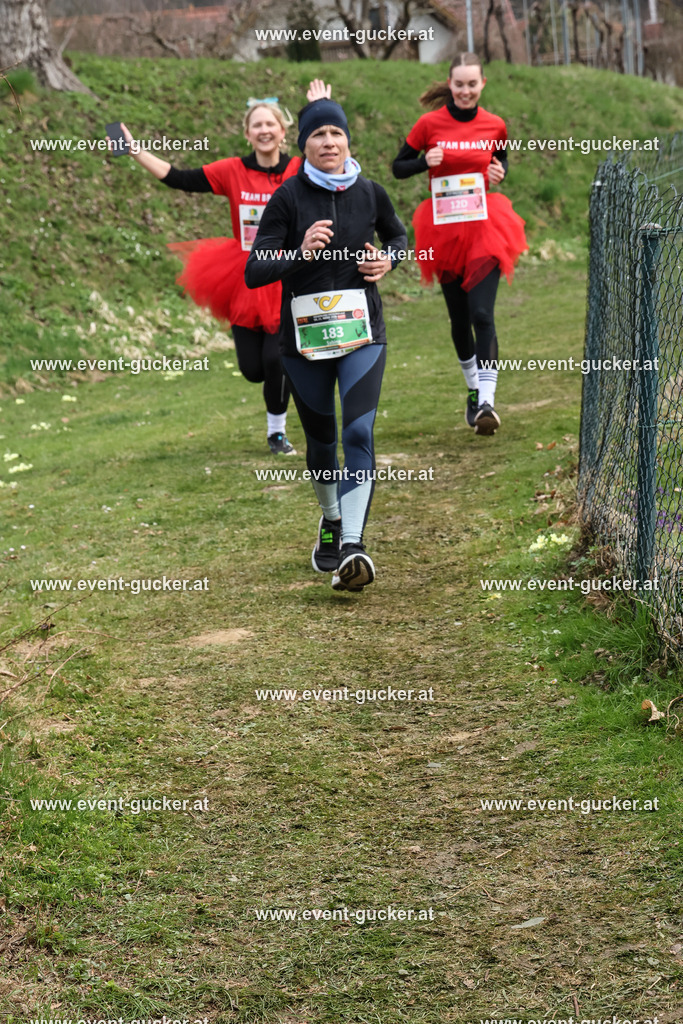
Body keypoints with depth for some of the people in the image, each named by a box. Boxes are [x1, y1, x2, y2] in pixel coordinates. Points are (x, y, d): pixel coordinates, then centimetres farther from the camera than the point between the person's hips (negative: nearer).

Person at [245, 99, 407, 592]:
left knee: (360, 432, -17)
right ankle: (331, 519, 41)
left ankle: (352, 545, -23)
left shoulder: (370, 193, 1)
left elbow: (398, 237, 22)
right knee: (321, 439, 13)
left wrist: (388, 260, -1)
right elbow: (253, 273, -11)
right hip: (304, 334, 0)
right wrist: (300, 253, -28)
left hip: (362, 331, 0)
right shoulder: (288, 197, -7)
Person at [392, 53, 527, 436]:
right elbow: (398, 168, 5)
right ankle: (474, 388, 33)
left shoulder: (495, 126, 2)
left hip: (484, 225, -1)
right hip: (444, 229, 1)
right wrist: (426, 162, -15)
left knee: (482, 313, -14)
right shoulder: (430, 124, -3)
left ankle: (487, 401, -16)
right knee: (459, 315, 12)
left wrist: (500, 172, -3)